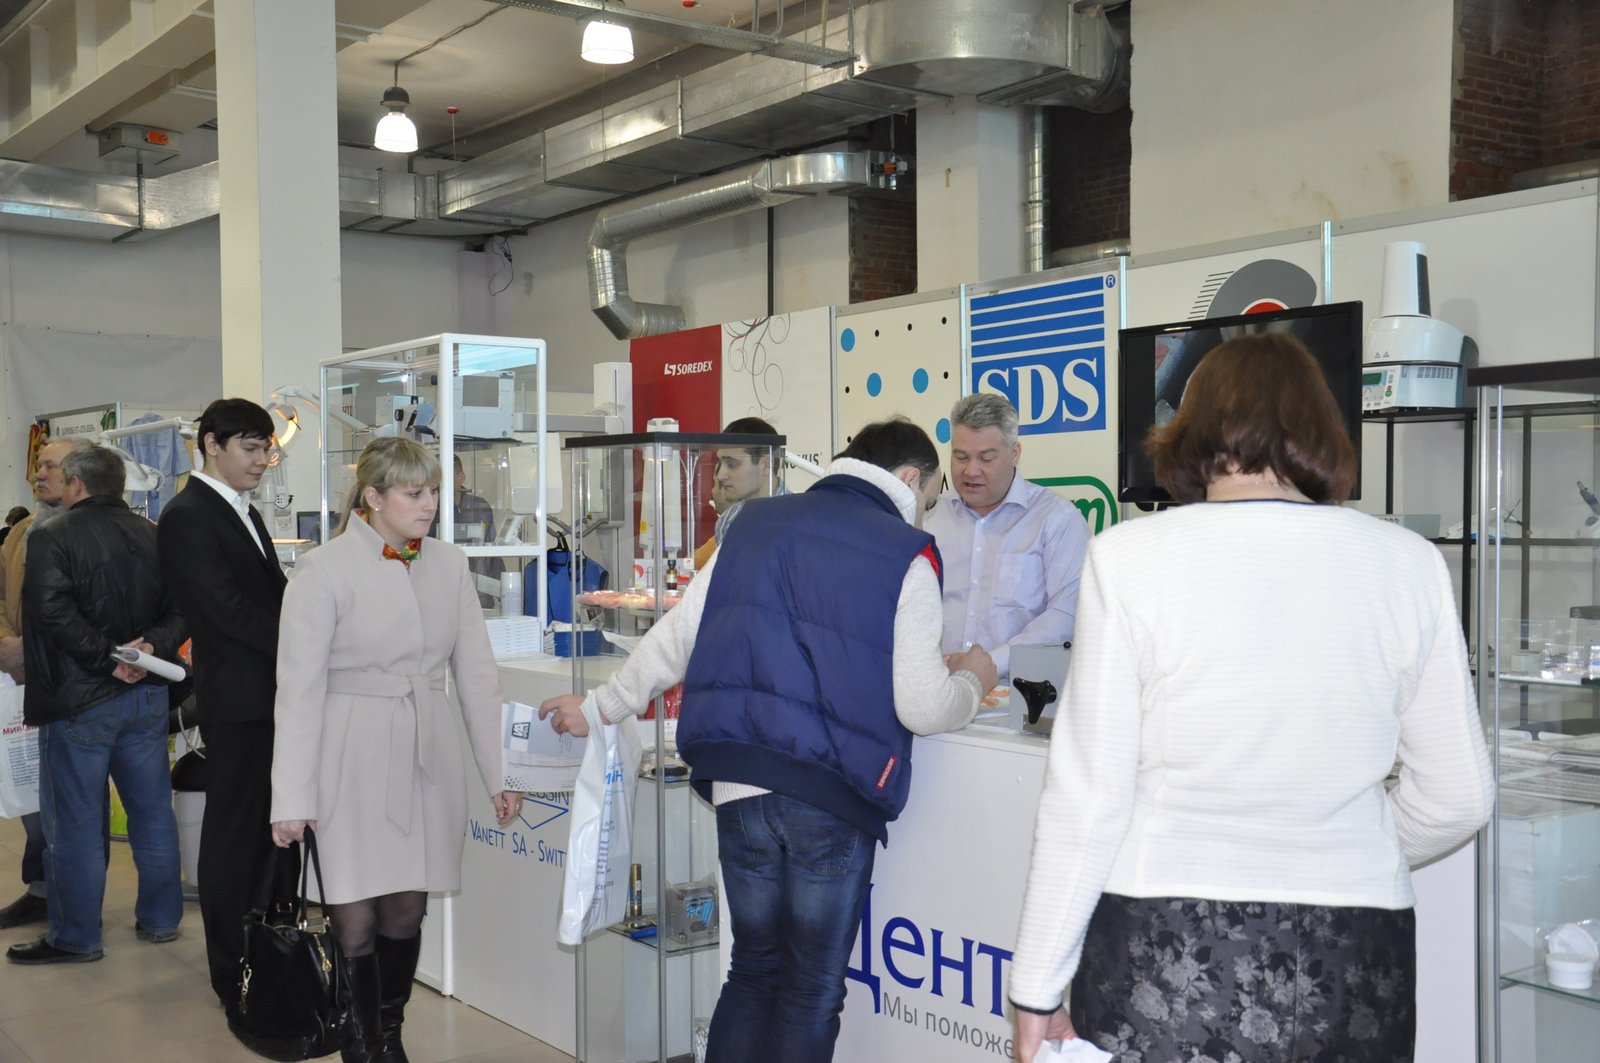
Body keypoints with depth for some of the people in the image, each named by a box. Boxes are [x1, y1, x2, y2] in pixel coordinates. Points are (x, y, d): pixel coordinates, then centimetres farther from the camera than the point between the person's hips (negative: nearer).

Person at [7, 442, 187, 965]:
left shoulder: (52, 537, -11)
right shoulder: (153, 536, 5)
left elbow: (52, 610, -24)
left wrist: (105, 656, -19)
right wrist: (153, 647, -11)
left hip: (79, 700, -6)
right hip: (146, 695, 6)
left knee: (74, 822, 5)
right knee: (153, 811, 14)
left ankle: (75, 937, 14)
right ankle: (160, 918, 25)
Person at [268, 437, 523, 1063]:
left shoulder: (449, 566, 5)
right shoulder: (324, 570, -7)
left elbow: (476, 675, 8)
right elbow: (298, 689, -8)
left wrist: (498, 776, 6)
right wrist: (293, 798, -10)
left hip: (427, 760, 4)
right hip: (353, 763, -4)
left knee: (407, 912, 11)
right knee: (356, 922, -1)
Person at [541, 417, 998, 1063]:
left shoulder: (758, 525, 11)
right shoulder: (906, 555, -3)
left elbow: (674, 639, 11)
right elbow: (922, 708, -9)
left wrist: (598, 707, 24)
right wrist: (972, 683, 12)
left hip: (736, 786, 4)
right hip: (831, 795, -4)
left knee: (755, 968, 21)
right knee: (813, 991, 10)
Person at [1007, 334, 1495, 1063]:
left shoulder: (1131, 557, -9)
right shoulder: (1408, 564, -1)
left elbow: (1085, 797, -8)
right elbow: (1458, 797, 5)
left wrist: (1037, 990, 1)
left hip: (1162, 970, -2)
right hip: (1352, 969, 3)